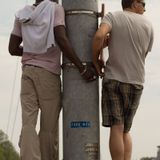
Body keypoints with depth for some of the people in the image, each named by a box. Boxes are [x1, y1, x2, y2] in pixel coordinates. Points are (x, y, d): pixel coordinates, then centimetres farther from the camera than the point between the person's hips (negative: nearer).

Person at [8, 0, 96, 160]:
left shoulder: (22, 15, 13)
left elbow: (13, 48, 12)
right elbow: (61, 39, -15)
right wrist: (82, 68, -14)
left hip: (27, 71, 4)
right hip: (48, 72, -4)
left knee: (28, 124, -7)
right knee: (48, 127, 1)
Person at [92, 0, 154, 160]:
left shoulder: (112, 16, 0)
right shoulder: (147, 25, 9)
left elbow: (99, 36, -21)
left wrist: (96, 60, -5)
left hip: (113, 79, -3)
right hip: (136, 82, 3)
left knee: (116, 127, -7)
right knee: (125, 130, 13)